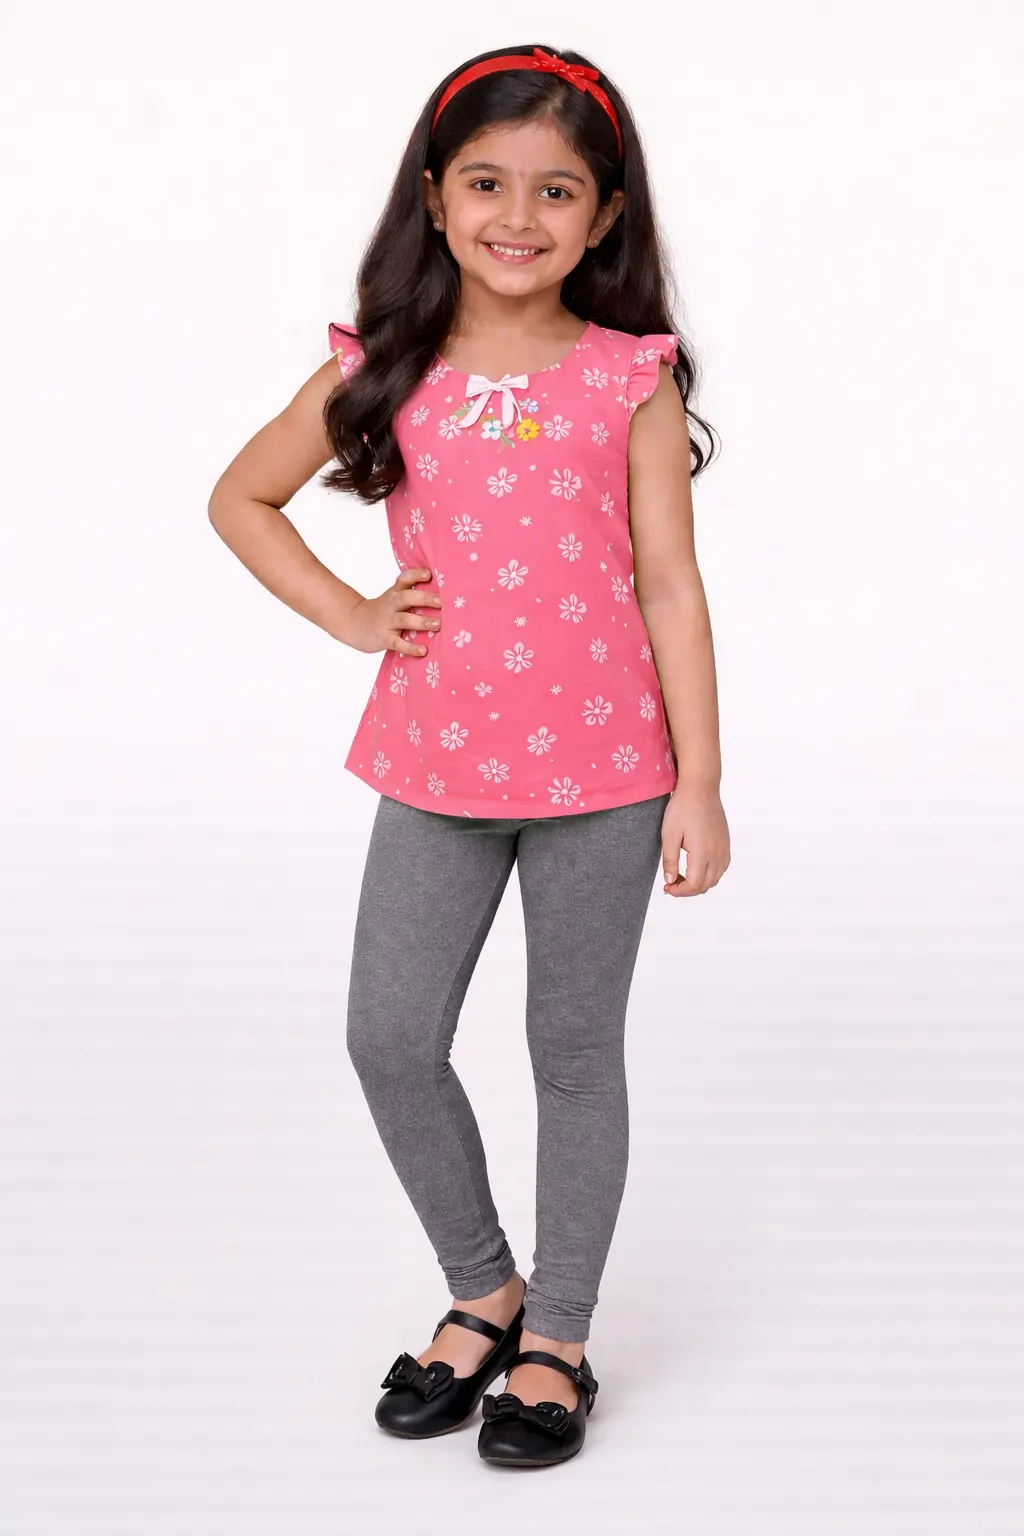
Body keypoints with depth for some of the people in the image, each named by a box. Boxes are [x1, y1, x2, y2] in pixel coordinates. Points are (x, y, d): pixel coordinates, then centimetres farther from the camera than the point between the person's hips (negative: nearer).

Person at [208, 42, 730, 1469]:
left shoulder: (630, 380, -5)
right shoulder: (382, 375, 0)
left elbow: (669, 586, -3)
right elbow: (241, 499, 13)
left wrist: (699, 784, -5)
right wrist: (348, 615, 1)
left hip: (601, 764, -3)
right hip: (436, 763, 3)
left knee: (576, 1049, 8)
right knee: (391, 1041, 6)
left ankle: (557, 1339, 24)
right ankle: (483, 1290, 29)